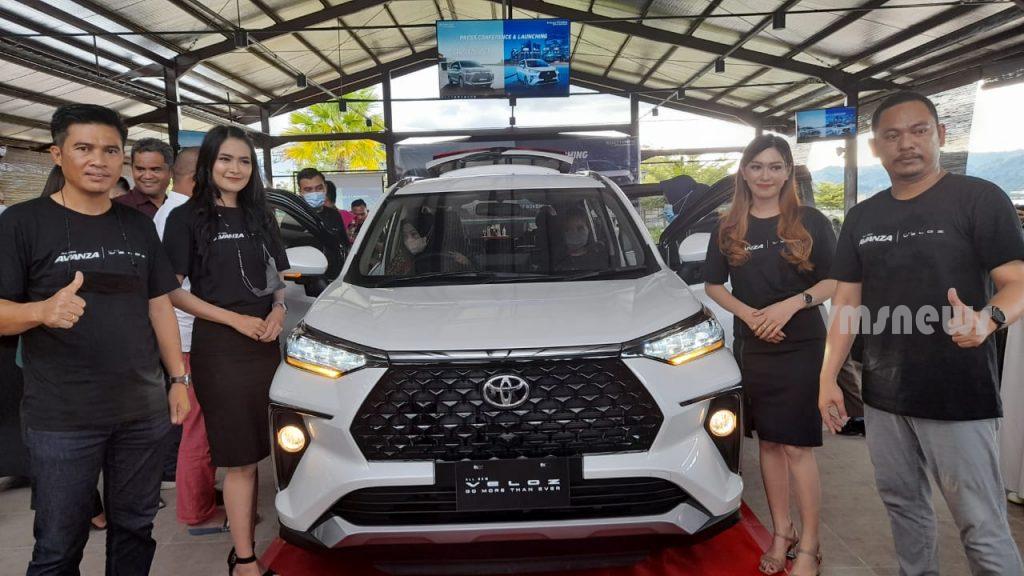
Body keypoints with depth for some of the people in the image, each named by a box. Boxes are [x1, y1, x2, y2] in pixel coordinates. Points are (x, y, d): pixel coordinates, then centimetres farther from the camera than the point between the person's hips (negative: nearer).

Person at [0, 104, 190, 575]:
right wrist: (41, 310, -29)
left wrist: (179, 379, 9)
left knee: (135, 530, 16)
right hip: (61, 421, -4)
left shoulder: (139, 226, 10)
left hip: (144, 412, 4)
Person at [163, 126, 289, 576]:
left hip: (264, 343, 5)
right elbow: (172, 291, -5)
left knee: (254, 452, 6)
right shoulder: (187, 218, -2)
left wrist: (278, 309, -2)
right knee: (240, 458, -3)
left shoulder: (261, 217, 13)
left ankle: (246, 523, 21)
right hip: (218, 348, -5)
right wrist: (236, 319, -14)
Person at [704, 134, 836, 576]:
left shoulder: (811, 222, -3)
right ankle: (781, 533, 23)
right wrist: (747, 313, -9)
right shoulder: (728, 229, 5)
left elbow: (836, 281, -2)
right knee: (768, 442, 10)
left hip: (802, 347, -3)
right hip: (753, 348, 3)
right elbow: (713, 285, 8)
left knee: (797, 447, -4)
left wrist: (793, 303, -18)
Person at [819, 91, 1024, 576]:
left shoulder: (979, 198, -6)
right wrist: (828, 377, 6)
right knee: (902, 505, 18)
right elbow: (847, 303, 12)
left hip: (958, 397, -5)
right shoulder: (862, 217, 10)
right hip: (881, 395, 6)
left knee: (982, 528, -1)